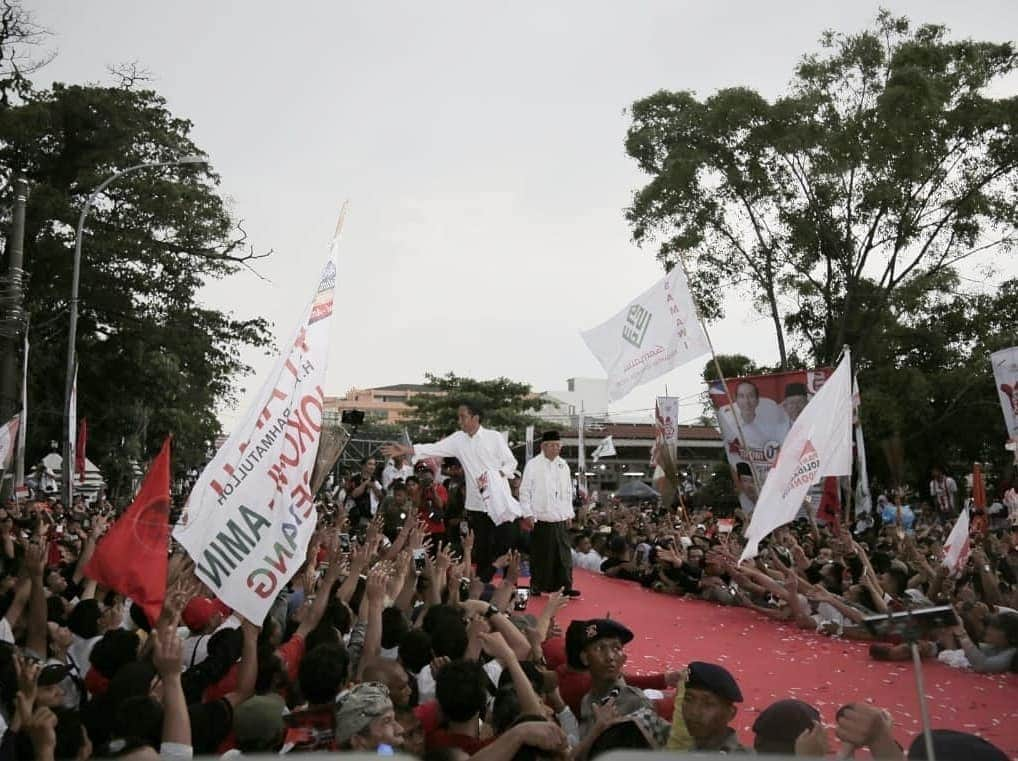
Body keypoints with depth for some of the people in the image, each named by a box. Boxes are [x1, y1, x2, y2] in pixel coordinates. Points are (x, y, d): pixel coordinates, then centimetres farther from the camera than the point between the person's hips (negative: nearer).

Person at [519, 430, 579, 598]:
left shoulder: (563, 465, 10)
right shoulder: (533, 465, -5)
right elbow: (524, 491, -4)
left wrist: (569, 513, 12)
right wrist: (528, 514, -8)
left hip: (561, 520, 4)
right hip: (540, 520, -4)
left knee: (563, 555, 2)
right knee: (540, 555, 4)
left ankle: (564, 587, 7)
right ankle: (537, 587, 15)